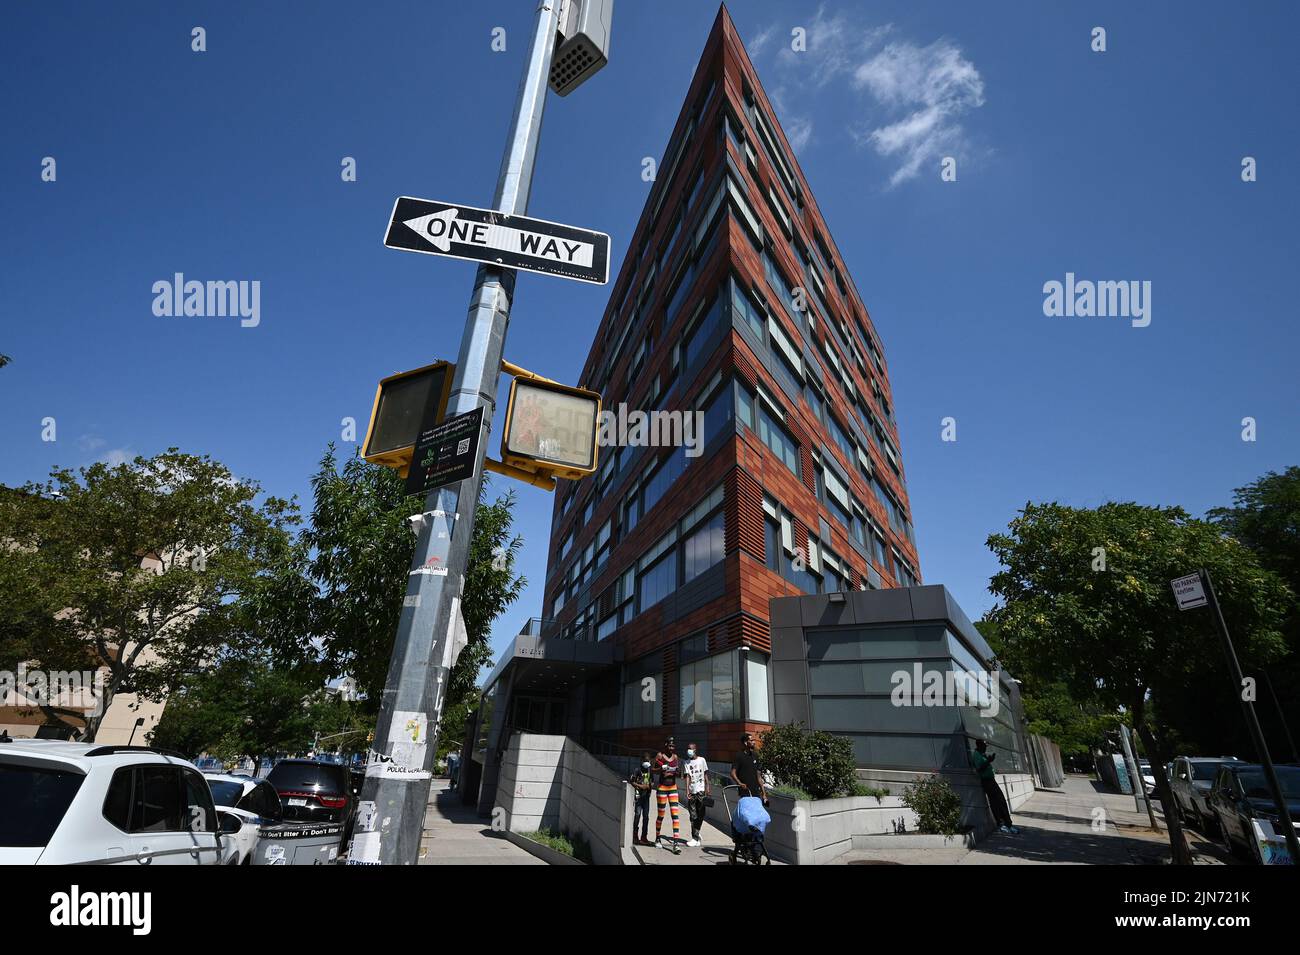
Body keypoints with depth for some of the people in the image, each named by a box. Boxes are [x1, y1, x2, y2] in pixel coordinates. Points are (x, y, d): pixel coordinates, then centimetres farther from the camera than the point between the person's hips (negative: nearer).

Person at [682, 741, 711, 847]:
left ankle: (695, 837, 10)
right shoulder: (687, 762, 6)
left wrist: (708, 788, 0)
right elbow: (687, 777, -1)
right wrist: (687, 791, -11)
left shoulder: (701, 760, 4)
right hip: (691, 791, 2)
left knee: (700, 815, -1)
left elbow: (706, 775, 6)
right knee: (693, 816, 2)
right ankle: (695, 837, 10)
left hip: (701, 790, -2)